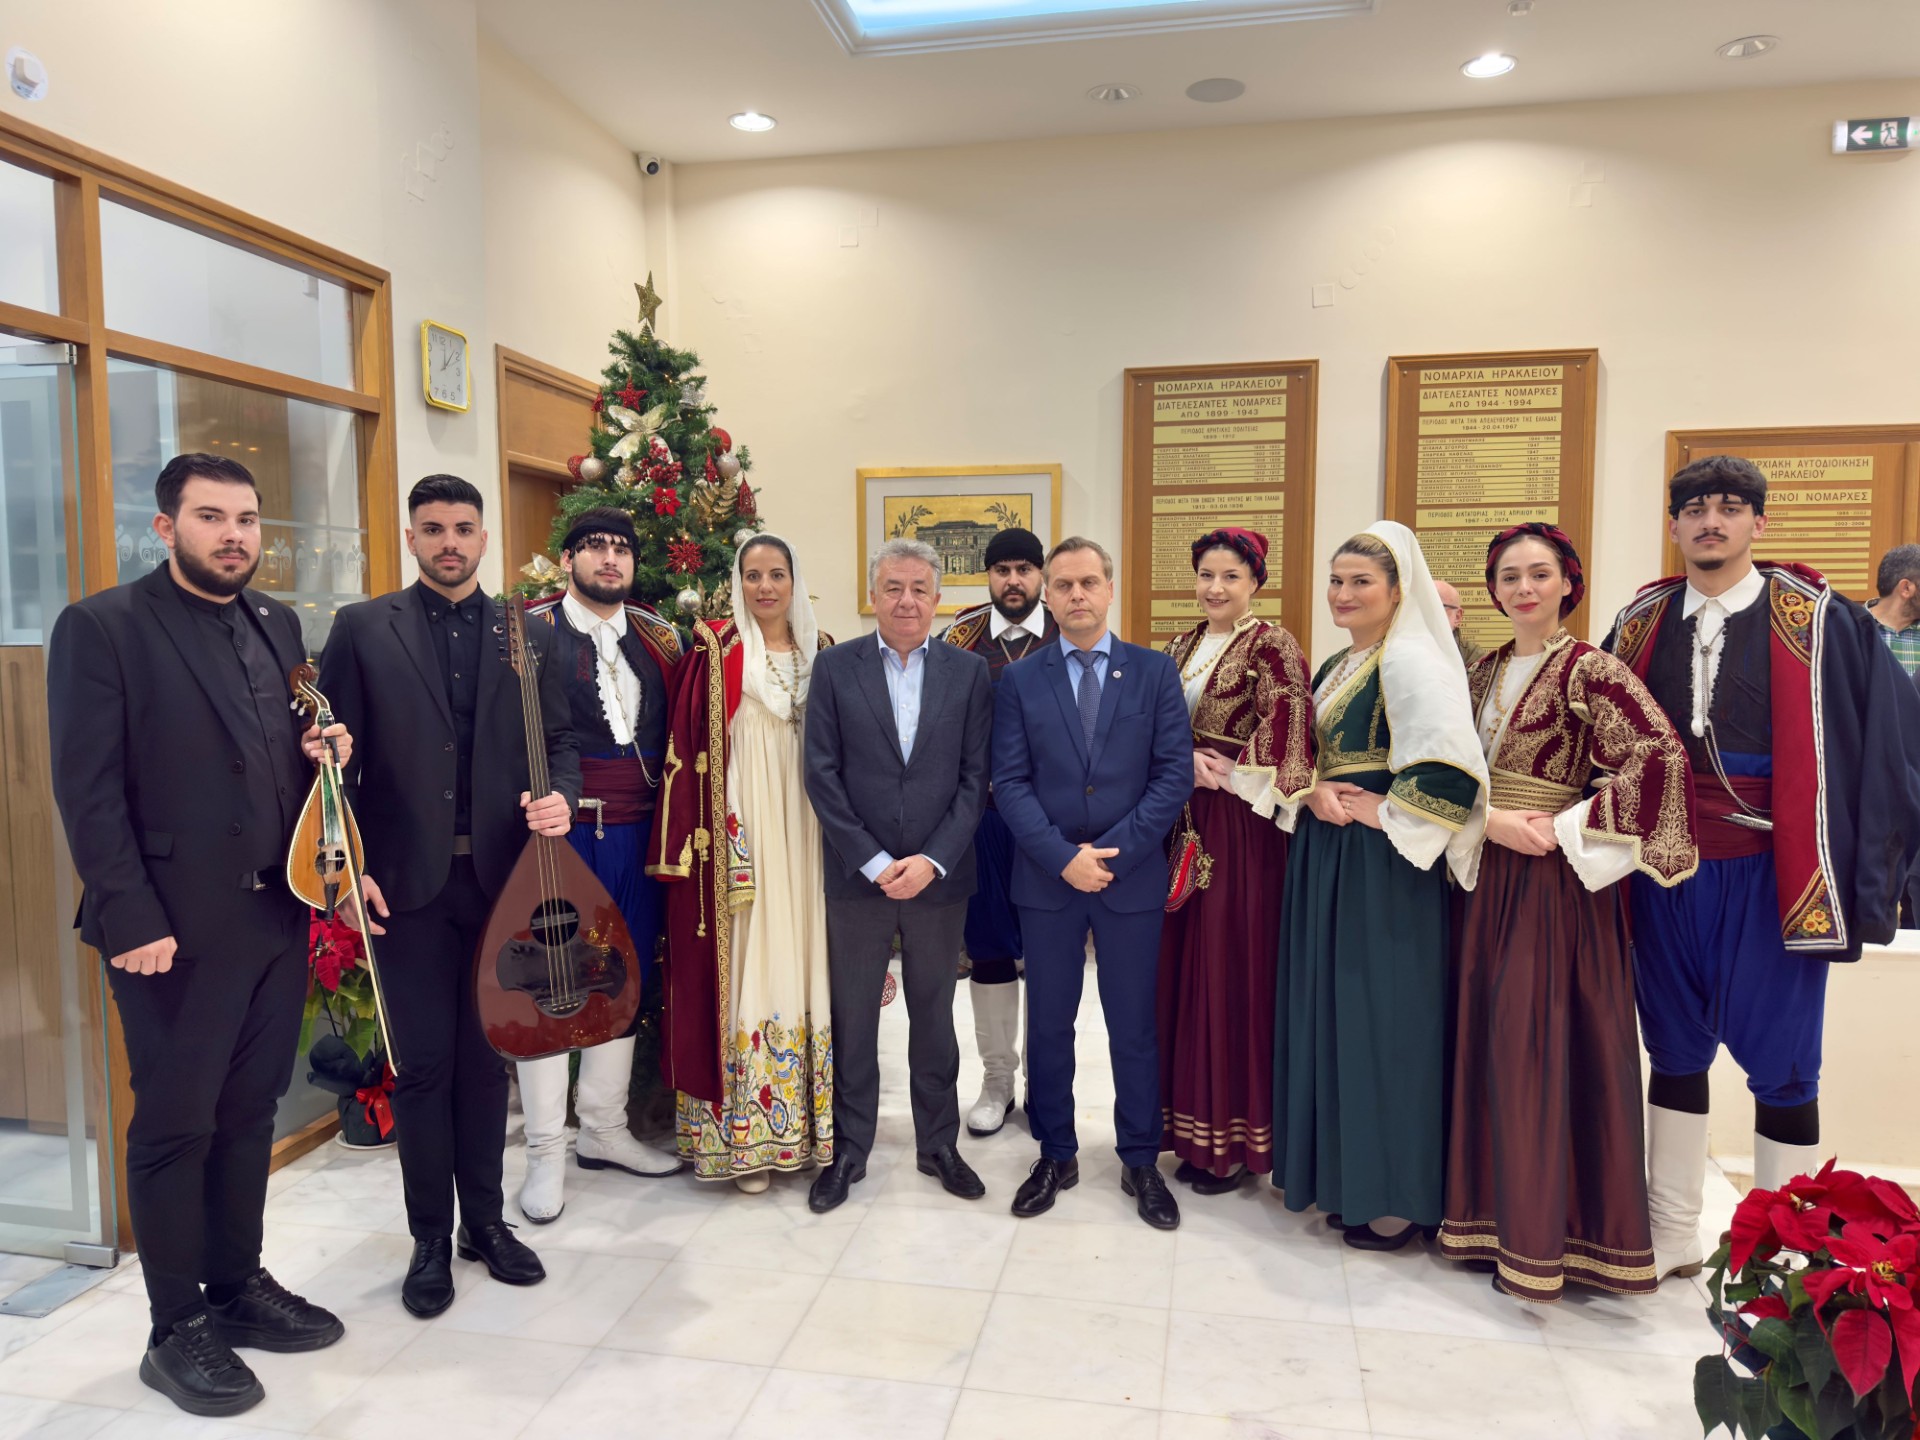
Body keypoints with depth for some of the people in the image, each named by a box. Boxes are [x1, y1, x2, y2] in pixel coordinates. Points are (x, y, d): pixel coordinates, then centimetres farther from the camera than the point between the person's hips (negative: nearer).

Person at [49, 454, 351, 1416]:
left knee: (249, 1111, 16)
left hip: (278, 916, 6)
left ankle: (239, 1284, 31)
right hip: (178, 929, -6)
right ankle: (177, 1330, 20)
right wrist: (132, 921, -17)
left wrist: (330, 748, -2)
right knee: (175, 1123, 6)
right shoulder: (102, 628, -7)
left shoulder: (279, 626, 12)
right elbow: (88, 790, -12)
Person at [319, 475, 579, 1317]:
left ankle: (485, 1221, 28)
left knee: (486, 1054, 12)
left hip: (501, 875, 2)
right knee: (422, 1063, 5)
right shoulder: (363, 629, 1)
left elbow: (559, 740, 9)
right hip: (408, 880, -2)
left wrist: (559, 795, -12)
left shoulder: (527, 637, 7)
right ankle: (431, 1238, 21)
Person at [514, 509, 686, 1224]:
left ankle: (604, 1130, 28)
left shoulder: (658, 638, 11)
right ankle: (546, 1153, 15)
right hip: (557, 832, -5)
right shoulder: (530, 630, -2)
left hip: (636, 833, 5)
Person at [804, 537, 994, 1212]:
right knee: (852, 1017, 10)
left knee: (933, 1013, 15)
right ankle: (849, 1150, 26)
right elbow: (822, 773, -5)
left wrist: (932, 860, -12)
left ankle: (937, 1142, 31)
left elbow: (975, 777, -2)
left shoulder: (969, 672, 2)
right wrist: (873, 861, -12)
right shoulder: (835, 667, -1)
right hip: (857, 876, -1)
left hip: (938, 877, 1)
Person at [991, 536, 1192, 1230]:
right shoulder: (1019, 680, 3)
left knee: (1134, 1025, 9)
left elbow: (1174, 774, -5)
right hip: (1046, 881, 1)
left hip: (1132, 879, -1)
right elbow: (1010, 782, -3)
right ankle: (1056, 1155, 27)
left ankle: (1141, 1161, 26)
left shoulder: (1155, 672, 1)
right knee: (1048, 1023, 11)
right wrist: (1063, 857, -14)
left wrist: (1113, 852, -12)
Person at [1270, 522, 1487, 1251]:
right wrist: (1312, 795, -1)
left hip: (1381, 864, -9)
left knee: (1382, 1015, -1)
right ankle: (1344, 1173, 27)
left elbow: (1451, 767, -24)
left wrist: (1379, 811, -16)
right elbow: (1304, 755, 19)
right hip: (1324, 853, 9)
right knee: (1331, 1009, 13)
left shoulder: (1410, 660, -13)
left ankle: (1394, 1197, 13)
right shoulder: (1336, 666, 15)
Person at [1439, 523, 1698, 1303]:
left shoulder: (1588, 671, -10)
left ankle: (1543, 1237, 11)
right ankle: (1496, 1213, 24)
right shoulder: (1486, 673, 11)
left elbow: (1661, 757, -21)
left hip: (1555, 880, -6)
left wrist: (1570, 828, -17)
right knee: (1486, 1039, 10)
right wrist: (1492, 822, -8)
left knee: (1544, 1046, -2)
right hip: (1487, 875, 7)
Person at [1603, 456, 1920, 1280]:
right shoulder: (1641, 624, 6)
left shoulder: (1815, 620, -3)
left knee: (1779, 1058, 4)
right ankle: (1672, 1237, 25)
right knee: (1674, 1049, 12)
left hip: (1768, 873, -3)